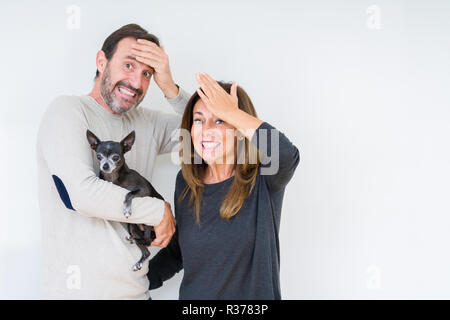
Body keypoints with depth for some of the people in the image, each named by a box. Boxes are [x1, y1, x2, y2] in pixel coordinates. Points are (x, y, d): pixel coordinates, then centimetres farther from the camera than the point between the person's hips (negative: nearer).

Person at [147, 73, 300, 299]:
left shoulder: (263, 180, -15)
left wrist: (230, 112, -30)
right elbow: (177, 250, 8)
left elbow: (286, 155, -39)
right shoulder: (185, 181, -3)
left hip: (255, 294, -3)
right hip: (192, 294, 3)